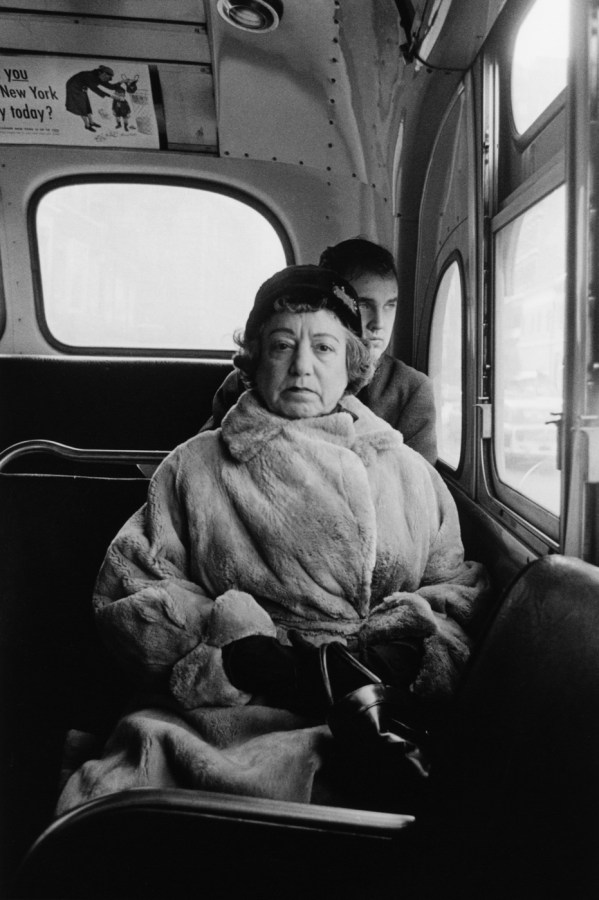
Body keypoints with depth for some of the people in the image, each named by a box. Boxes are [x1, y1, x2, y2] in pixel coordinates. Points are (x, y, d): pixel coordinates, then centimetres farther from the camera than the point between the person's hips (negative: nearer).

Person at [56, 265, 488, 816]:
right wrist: (240, 652, -12)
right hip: (214, 710, 0)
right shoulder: (195, 466, 13)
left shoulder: (409, 472, 18)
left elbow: (461, 593, 12)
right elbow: (127, 589, 5)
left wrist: (398, 655, -10)